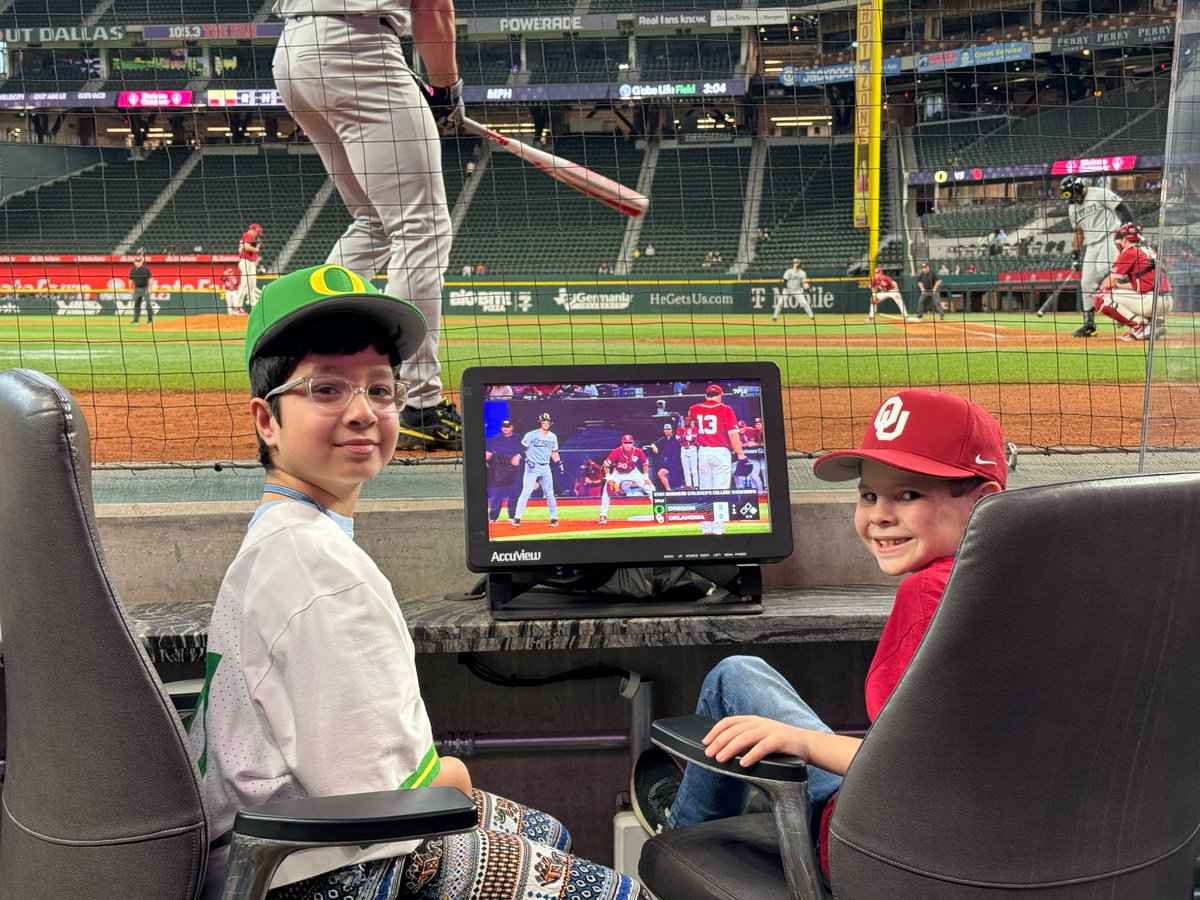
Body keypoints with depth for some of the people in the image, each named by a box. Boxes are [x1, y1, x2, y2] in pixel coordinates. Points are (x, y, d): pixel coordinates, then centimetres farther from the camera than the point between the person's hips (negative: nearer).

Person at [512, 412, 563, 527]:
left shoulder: (553, 437, 10)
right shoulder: (531, 435, -6)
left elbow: (554, 452, 19)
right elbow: (522, 448, -5)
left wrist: (559, 464, 9)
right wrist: (527, 459, -19)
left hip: (545, 467, 4)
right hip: (532, 467, -4)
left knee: (549, 494, 8)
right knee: (526, 493, -11)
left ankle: (554, 518, 17)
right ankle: (517, 518, -10)